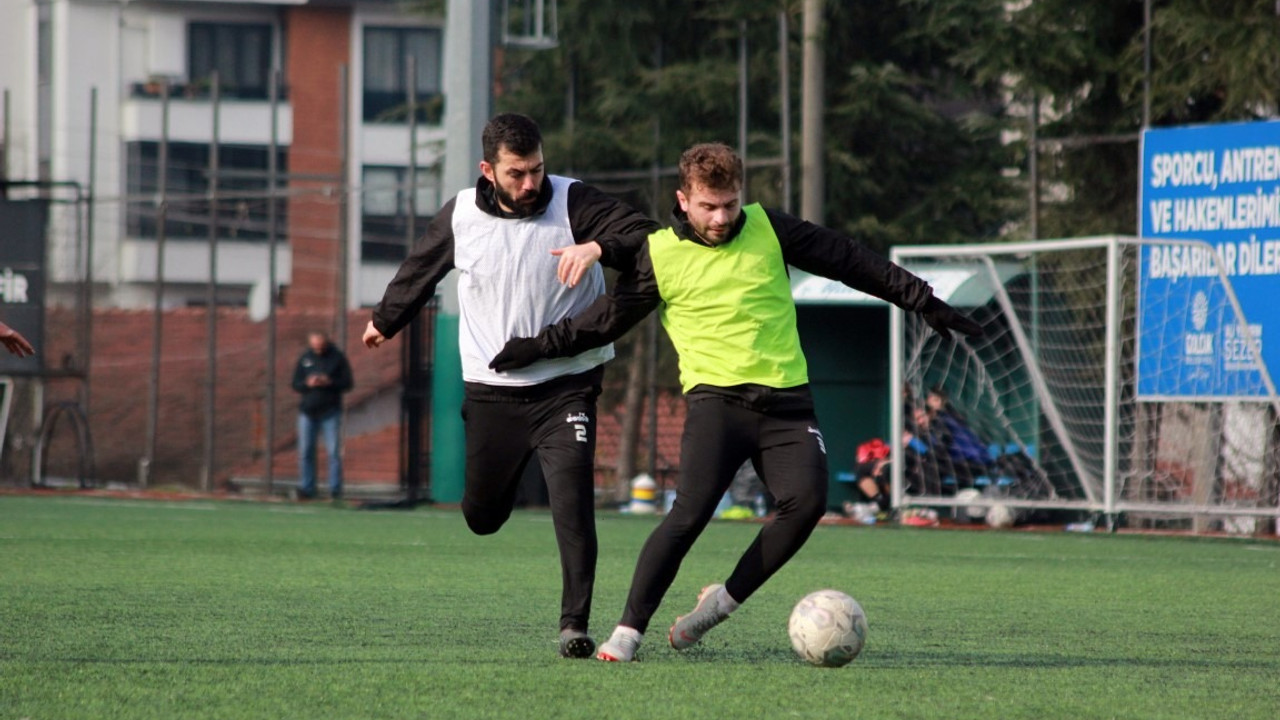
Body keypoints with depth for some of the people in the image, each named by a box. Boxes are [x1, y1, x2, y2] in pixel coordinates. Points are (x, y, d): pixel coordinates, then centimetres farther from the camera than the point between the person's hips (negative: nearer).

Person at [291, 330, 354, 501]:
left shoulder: (337, 358, 1)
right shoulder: (305, 358, 8)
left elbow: (347, 383, 0)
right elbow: (295, 384, 8)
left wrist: (330, 383, -17)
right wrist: (308, 384, -13)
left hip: (330, 412, -3)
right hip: (307, 411, 3)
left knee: (333, 451, -5)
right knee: (305, 451, 2)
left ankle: (335, 490, -1)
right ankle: (306, 488, 9)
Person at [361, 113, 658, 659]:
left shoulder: (572, 204, -8)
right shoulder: (460, 216, 0)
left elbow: (648, 241, -18)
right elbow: (420, 271, 20)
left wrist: (598, 248, -37)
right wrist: (385, 321, 36)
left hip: (566, 385, -2)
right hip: (491, 393, 3)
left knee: (573, 506, -17)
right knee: (482, 517, 10)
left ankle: (575, 624, -9)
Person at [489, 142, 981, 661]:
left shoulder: (769, 230, 5)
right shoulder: (659, 255, 1)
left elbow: (853, 262, 14)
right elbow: (609, 316, 14)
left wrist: (922, 301, 17)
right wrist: (540, 346, 10)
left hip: (786, 399, 2)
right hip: (716, 397, -2)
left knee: (806, 501, -21)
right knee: (691, 511, -21)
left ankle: (725, 598, -2)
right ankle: (629, 629, -13)